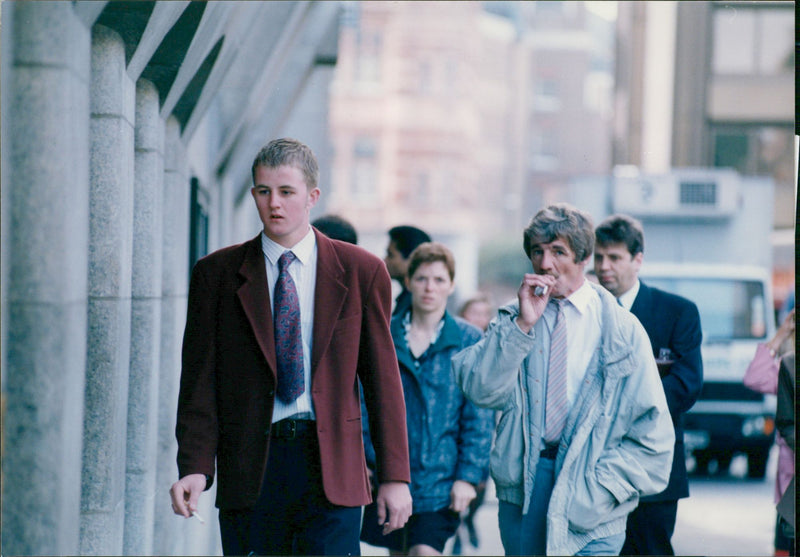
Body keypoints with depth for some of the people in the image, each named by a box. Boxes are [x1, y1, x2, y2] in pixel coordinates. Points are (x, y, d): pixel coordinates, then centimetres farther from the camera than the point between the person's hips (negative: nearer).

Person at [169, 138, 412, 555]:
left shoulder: (362, 271, 6)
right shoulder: (216, 274, 7)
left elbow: (383, 378, 6)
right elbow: (200, 379, 4)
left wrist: (394, 476, 1)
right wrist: (195, 467, -8)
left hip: (332, 471, -1)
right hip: (250, 472, 1)